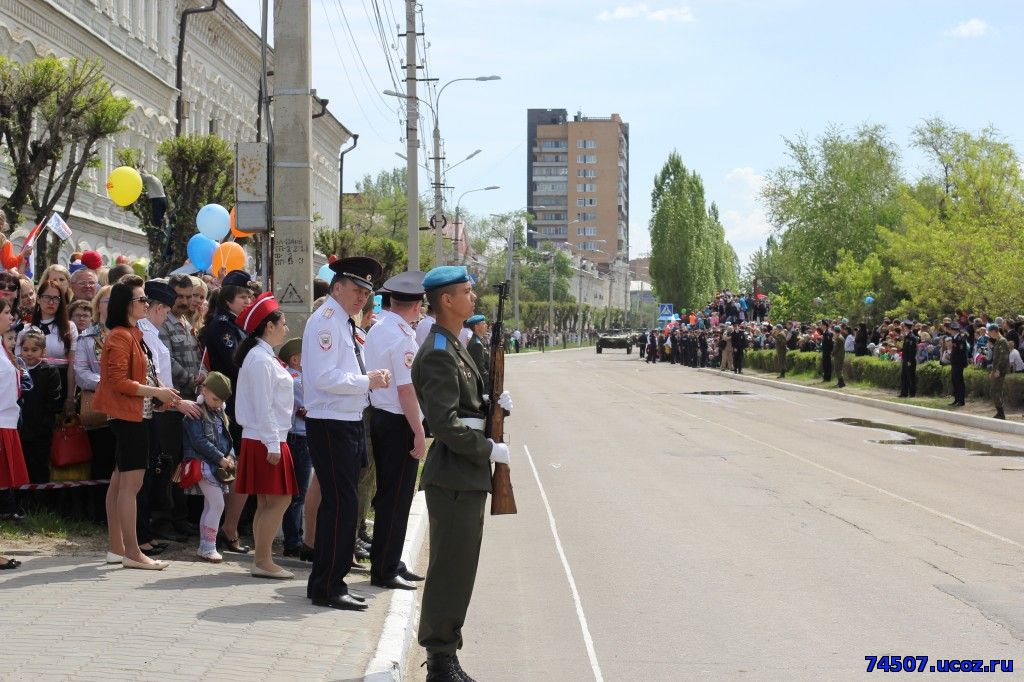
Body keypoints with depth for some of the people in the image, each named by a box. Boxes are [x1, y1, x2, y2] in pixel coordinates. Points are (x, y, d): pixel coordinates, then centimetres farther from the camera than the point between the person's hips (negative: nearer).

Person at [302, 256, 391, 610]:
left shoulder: (345, 324, 18)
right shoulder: (325, 320, -14)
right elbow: (324, 377, -23)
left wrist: (373, 378, 6)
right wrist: (367, 381, -18)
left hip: (351, 422, 10)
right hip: (330, 425, -10)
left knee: (336, 503, 15)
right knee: (342, 504, -9)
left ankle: (325, 582, 24)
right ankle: (327, 588, -2)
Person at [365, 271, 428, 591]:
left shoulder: (376, 330, 10)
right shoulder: (403, 336, -18)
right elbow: (406, 388, -22)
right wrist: (419, 433, -18)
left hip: (379, 417, 9)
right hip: (399, 423, -9)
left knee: (389, 495, 17)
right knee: (396, 498, -1)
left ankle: (389, 562, 27)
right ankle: (385, 571, 5)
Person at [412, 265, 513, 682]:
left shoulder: (454, 347, 16)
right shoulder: (438, 354, -17)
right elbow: (445, 423, -22)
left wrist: (490, 404, 6)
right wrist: (491, 449, -16)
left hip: (468, 475, 10)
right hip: (454, 475, -10)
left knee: (459, 568, 15)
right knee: (450, 567, -4)